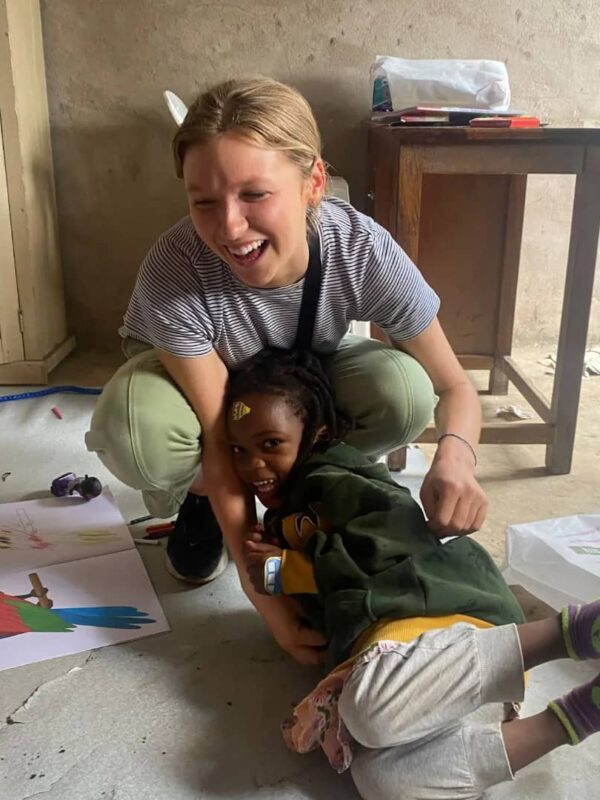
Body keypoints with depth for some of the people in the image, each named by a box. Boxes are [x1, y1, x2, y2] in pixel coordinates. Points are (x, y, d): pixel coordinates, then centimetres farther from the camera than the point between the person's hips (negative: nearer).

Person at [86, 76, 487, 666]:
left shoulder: (363, 251, -31)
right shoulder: (174, 273, -36)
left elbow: (454, 387, -22)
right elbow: (222, 446, -31)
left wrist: (454, 459, -45)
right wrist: (265, 599, -33)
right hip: (195, 377, -1)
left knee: (402, 390, -29)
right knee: (137, 434, -36)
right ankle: (198, 503, 2)